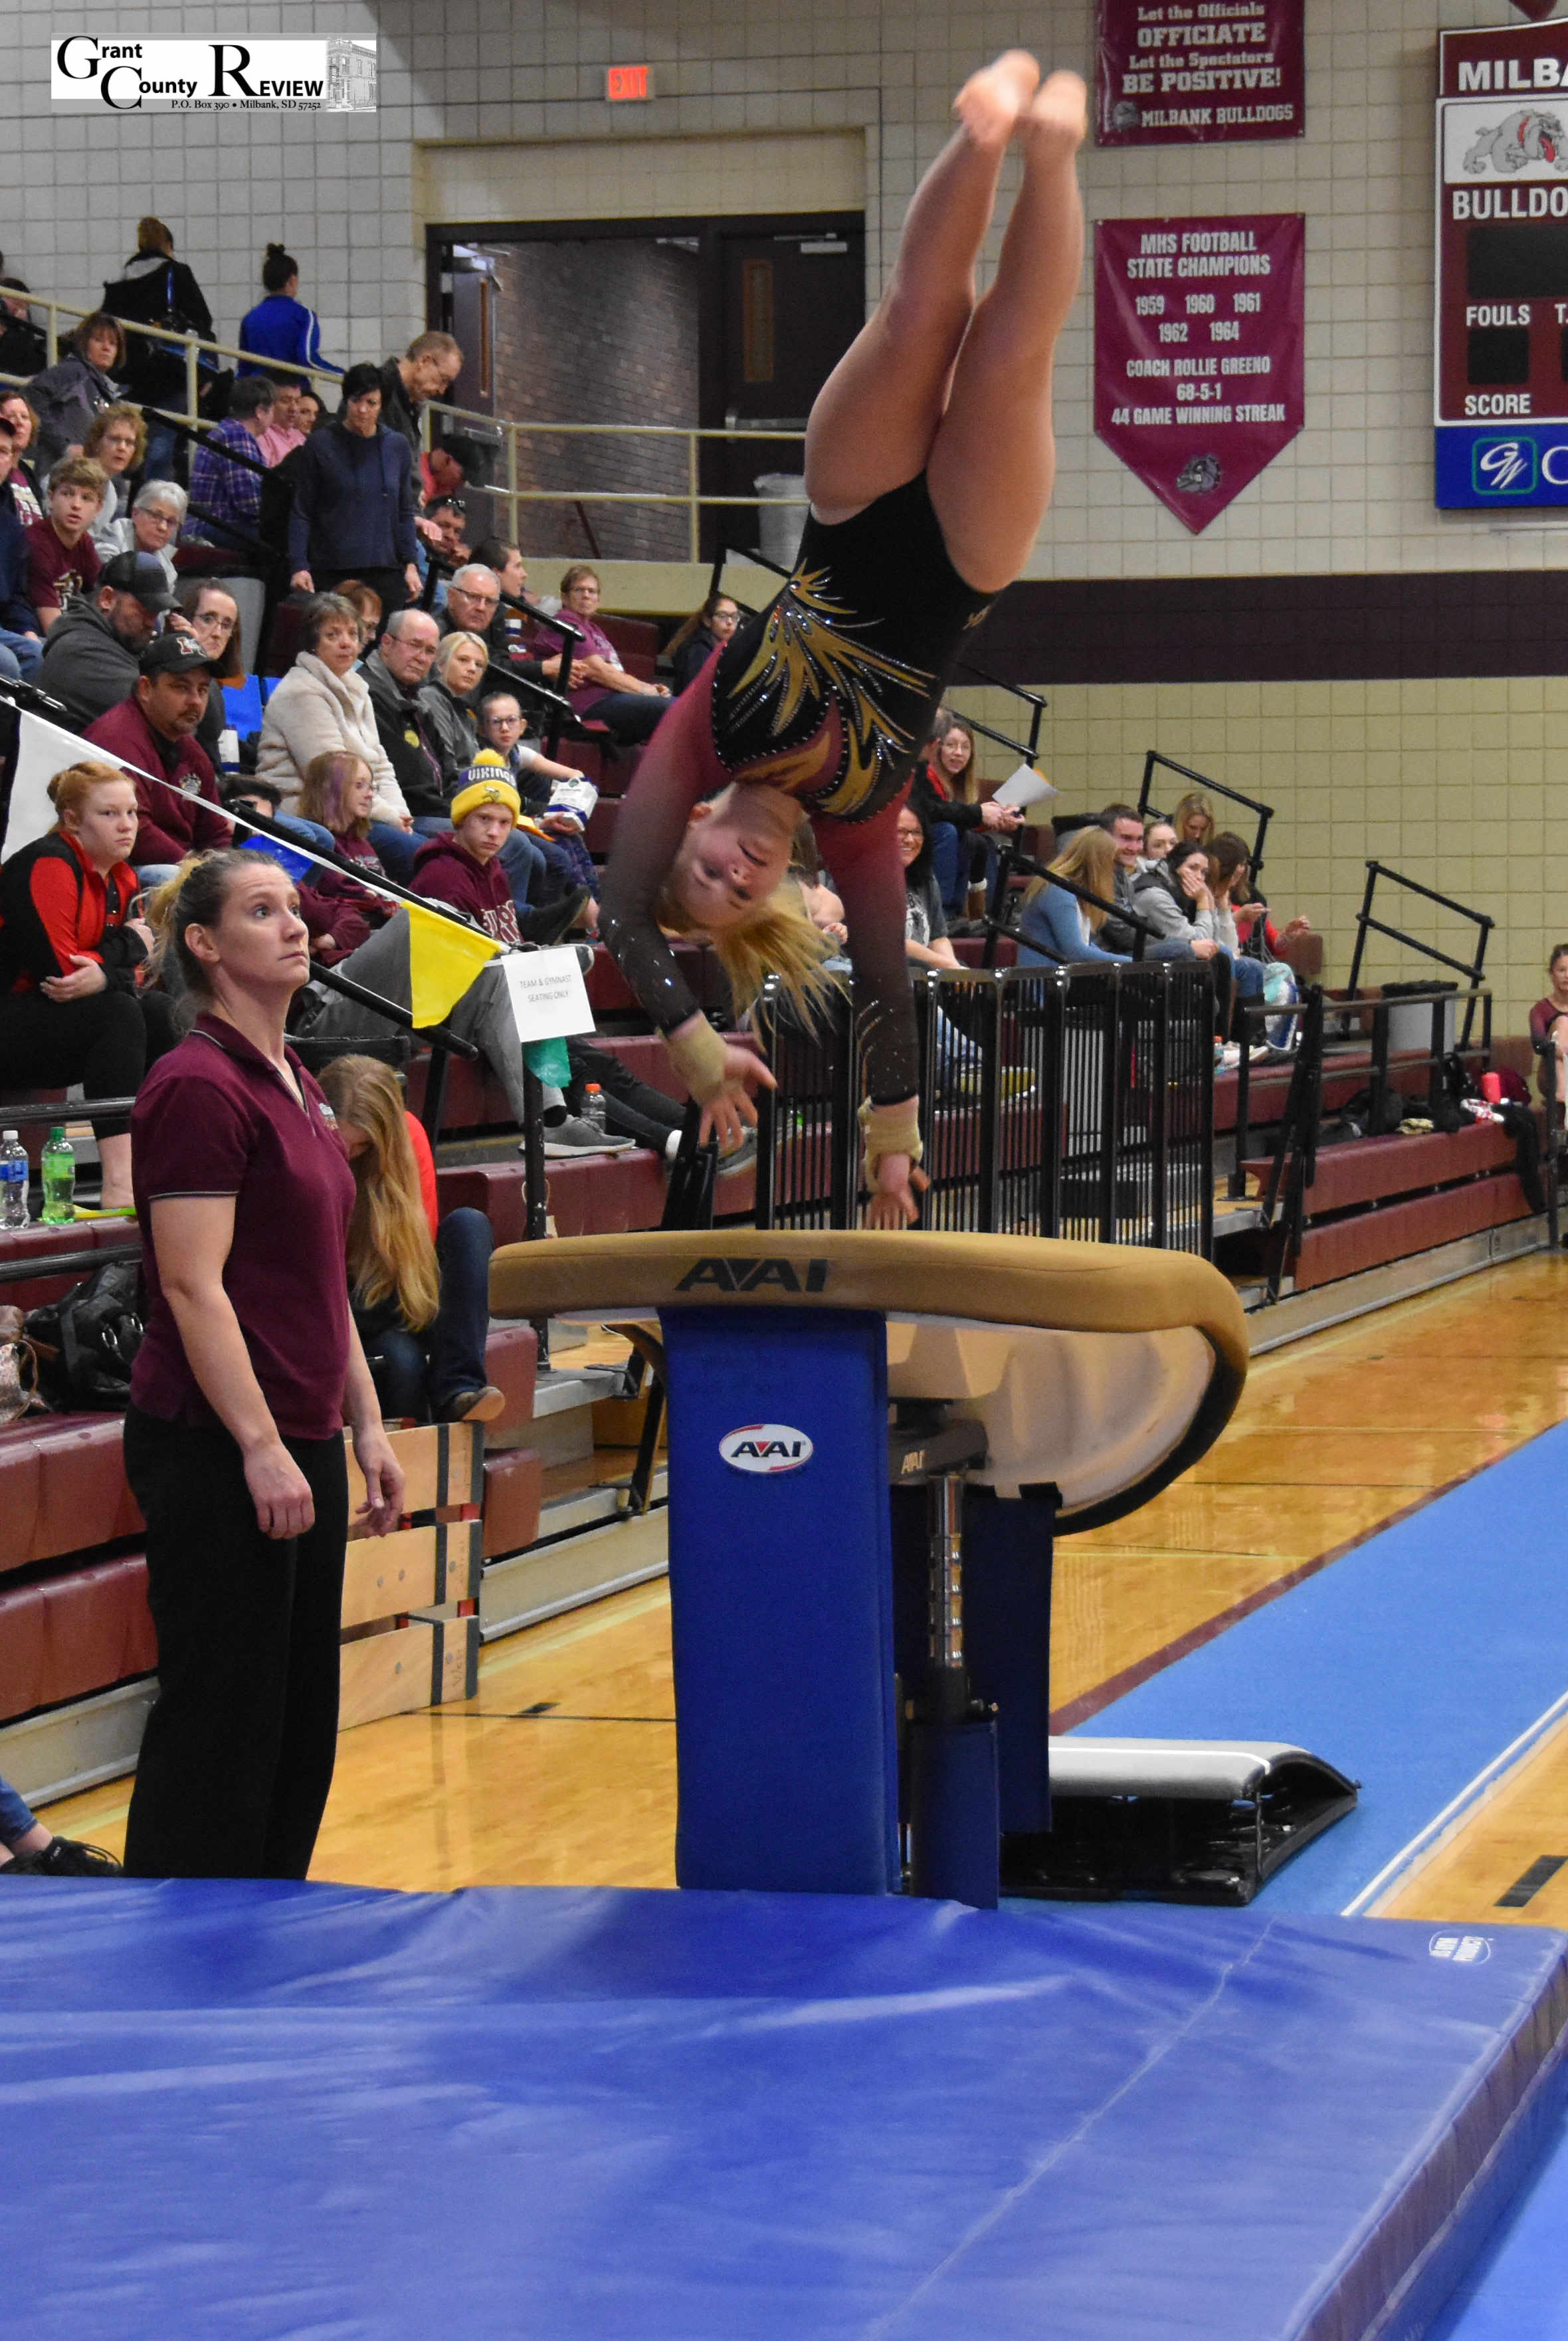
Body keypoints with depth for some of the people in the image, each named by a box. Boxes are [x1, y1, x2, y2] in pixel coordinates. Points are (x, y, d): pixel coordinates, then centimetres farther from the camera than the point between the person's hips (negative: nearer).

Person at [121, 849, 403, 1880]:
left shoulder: (299, 1087, 15)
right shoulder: (198, 1087, -13)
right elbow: (194, 1289, -18)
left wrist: (367, 1427, 17)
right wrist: (260, 1447, -21)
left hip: (299, 1443, 9)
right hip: (217, 1448, -9)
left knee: (302, 1718, 11)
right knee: (222, 1717, -5)